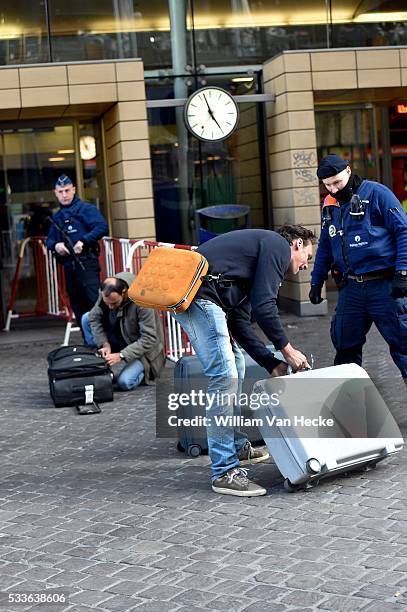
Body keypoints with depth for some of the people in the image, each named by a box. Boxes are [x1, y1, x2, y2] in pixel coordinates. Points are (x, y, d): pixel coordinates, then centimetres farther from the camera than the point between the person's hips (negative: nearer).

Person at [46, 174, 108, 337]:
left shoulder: (85, 208, -1)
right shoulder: (57, 217, 20)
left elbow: (102, 227, -14)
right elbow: (49, 240, 22)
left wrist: (83, 241, -21)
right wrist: (55, 245, -2)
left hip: (86, 262, -7)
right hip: (68, 266, 8)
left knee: (95, 300, -17)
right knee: (78, 307, 9)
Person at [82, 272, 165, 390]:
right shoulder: (105, 294, -17)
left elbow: (149, 339, -30)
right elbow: (94, 317, -7)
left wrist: (121, 355, -34)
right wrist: (104, 344, -21)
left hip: (141, 348, -6)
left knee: (124, 382, -28)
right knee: (86, 319, -9)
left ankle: (142, 370, 7)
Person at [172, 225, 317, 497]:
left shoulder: (259, 247, 30)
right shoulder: (277, 245, 2)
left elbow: (240, 321, 24)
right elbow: (264, 306, -9)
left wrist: (272, 363, 18)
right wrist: (287, 349, 2)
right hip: (200, 296, -11)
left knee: (236, 364, 22)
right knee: (224, 376, -11)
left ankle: (237, 447, 33)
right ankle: (225, 472, -9)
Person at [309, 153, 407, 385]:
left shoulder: (376, 193, -6)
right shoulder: (329, 205, 14)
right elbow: (325, 247, 24)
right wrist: (316, 282, 21)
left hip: (384, 285, -6)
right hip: (351, 287, 6)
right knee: (345, 343, 11)